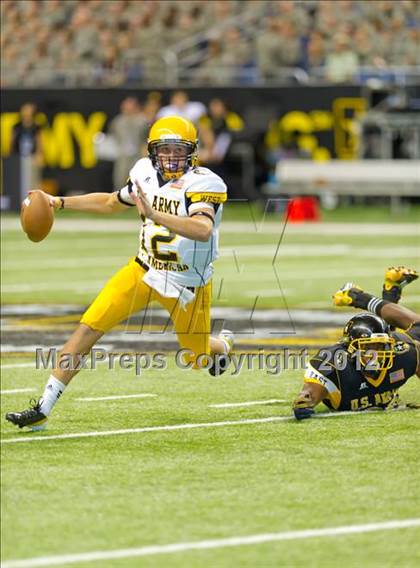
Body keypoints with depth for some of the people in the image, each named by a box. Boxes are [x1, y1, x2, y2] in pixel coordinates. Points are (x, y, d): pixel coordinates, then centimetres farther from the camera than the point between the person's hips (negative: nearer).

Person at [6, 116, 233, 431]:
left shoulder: (202, 184, -22)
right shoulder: (146, 173, -4)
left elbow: (203, 230, -41)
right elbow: (112, 203, 17)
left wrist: (154, 214, -50)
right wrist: (61, 203, 12)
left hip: (186, 284, -4)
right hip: (144, 270, 4)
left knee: (197, 358, 13)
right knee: (89, 327, -11)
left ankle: (224, 344, 54)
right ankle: (43, 408, -8)